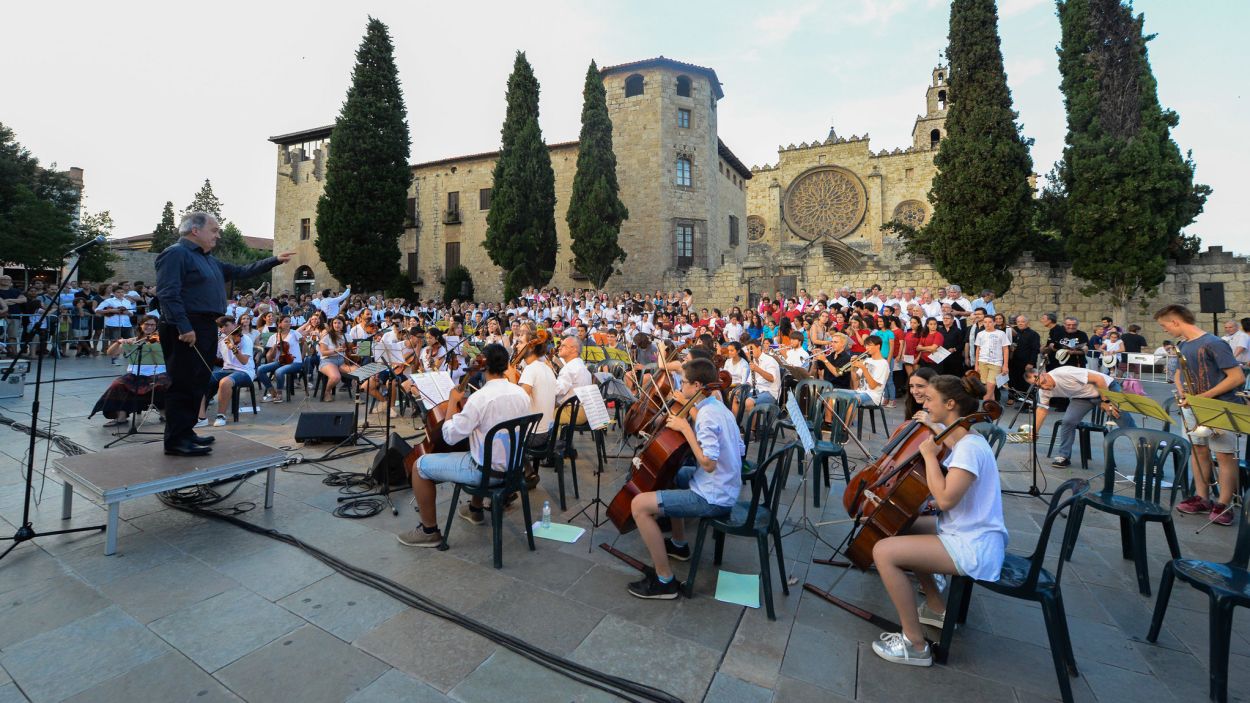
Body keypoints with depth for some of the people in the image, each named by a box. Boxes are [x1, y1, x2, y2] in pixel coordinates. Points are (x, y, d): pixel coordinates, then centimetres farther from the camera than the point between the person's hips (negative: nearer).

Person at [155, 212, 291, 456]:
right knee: (183, 384, -7)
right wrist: (184, 327, -26)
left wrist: (274, 260, 25)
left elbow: (240, 271, 28)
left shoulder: (209, 260, 21)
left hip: (206, 327, 10)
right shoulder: (175, 254, -9)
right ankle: (176, 440, -2)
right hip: (186, 330, -10)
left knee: (198, 383, 13)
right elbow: (168, 294, -19)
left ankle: (185, 432, 22)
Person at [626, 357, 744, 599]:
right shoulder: (718, 406, 5)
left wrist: (685, 428, -24)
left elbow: (708, 463, -31)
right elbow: (740, 449, 13)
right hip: (725, 487, 11)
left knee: (639, 505, -15)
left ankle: (665, 581, -5)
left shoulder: (707, 415, -23)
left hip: (713, 498, -10)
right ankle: (679, 544, 41)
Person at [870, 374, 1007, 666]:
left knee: (884, 551, -18)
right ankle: (937, 608, 29)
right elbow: (941, 490, 12)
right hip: (962, 531, 10)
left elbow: (945, 499, -30)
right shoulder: (958, 439, 7)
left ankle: (915, 644, -4)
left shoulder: (970, 446, -23)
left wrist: (930, 454, -22)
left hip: (974, 547, -10)